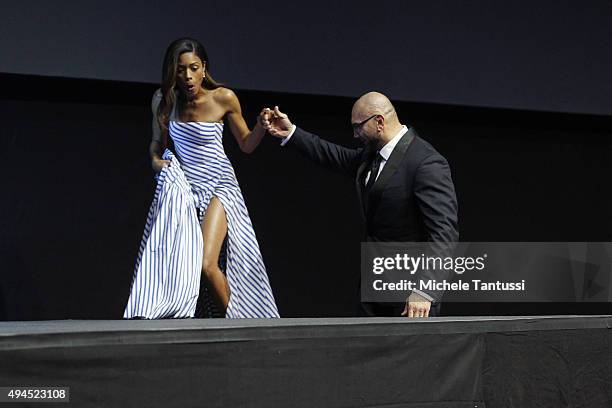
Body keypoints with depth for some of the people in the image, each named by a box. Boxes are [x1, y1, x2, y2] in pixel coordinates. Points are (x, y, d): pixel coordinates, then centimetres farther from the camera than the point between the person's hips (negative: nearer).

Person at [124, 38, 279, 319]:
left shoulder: (224, 98, -10)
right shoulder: (163, 100, -2)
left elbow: (246, 145, 2)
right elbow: (157, 141, 14)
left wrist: (262, 126, -18)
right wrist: (156, 160, -7)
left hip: (217, 186, -4)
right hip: (181, 187, 4)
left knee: (207, 264, -18)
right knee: (175, 263, -6)